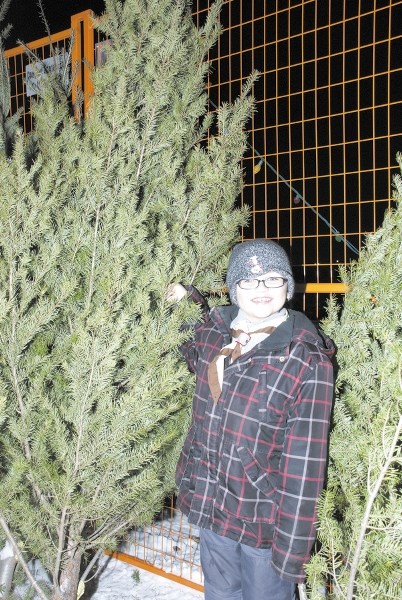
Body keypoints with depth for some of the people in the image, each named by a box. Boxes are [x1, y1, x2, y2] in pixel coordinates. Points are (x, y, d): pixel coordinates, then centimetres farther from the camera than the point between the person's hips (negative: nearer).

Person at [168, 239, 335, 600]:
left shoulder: (308, 361, -20)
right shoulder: (210, 330, -3)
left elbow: (305, 465, -18)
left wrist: (292, 548, -15)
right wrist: (188, 300, 10)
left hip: (264, 519, -5)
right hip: (208, 503, 5)